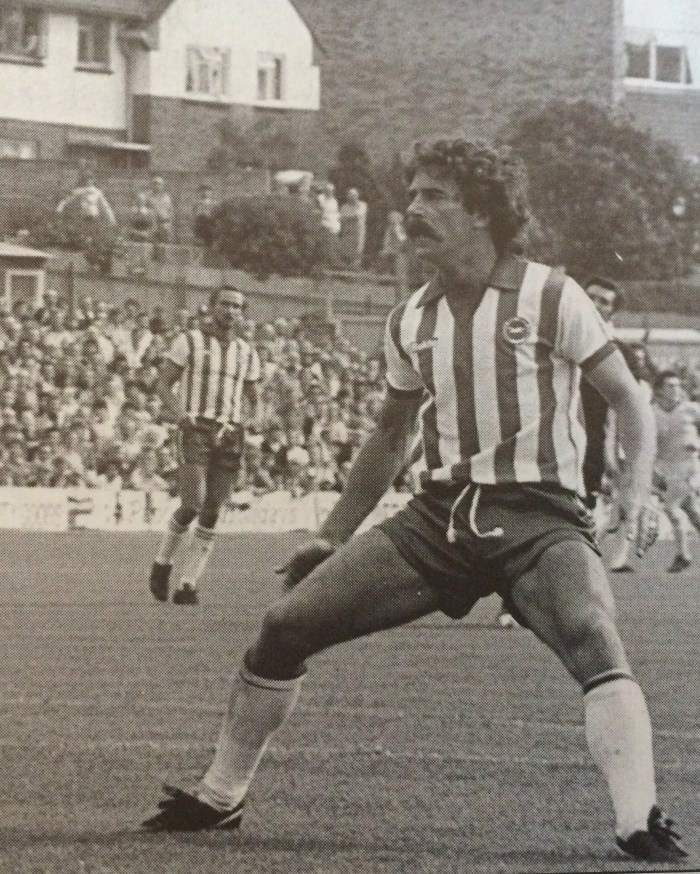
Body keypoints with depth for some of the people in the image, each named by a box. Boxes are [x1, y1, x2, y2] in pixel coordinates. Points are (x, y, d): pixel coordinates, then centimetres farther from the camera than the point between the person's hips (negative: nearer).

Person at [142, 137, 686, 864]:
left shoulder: (550, 301, -8)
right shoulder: (411, 322, 9)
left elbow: (629, 402, -2)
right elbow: (391, 435, 24)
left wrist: (634, 494, -16)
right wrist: (334, 535, 24)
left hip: (538, 517, -6)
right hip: (441, 513, 6)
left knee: (594, 643, -36)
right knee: (285, 626, 0)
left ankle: (640, 825, -44)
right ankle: (219, 797, 16)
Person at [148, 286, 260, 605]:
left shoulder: (247, 353, 15)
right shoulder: (189, 342, 4)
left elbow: (252, 399, 23)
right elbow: (164, 382, 4)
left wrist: (247, 418, 1)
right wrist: (177, 410, -14)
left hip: (230, 435, 4)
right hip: (196, 429, -4)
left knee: (211, 514, -2)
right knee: (192, 505, -17)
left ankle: (188, 585, 1)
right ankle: (163, 562, 8)